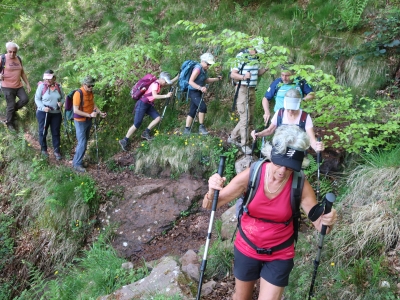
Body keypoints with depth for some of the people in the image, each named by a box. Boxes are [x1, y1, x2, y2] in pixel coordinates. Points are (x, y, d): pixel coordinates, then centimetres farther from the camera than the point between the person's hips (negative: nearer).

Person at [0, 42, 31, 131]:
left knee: (25, 99, -10)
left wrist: (27, 84, 14)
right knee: (11, 105, -2)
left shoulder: (18, 59, 9)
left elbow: (22, 73, 16)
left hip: (18, 86, 5)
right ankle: (9, 123, 19)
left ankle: (12, 110, 19)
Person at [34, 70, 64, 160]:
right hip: (43, 113, -2)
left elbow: (62, 98, 11)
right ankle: (44, 149, 26)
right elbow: (37, 99, -6)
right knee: (43, 132, 9)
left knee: (56, 132, 8)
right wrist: (43, 107, -21)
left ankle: (57, 151, 18)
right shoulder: (42, 86, -8)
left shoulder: (58, 86, 2)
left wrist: (61, 103, -12)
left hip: (56, 113, 3)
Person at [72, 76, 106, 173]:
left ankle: (78, 155, 32)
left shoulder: (90, 92, 1)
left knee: (84, 141, 16)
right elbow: (76, 110, -24)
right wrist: (90, 115, -28)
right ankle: (77, 164, 6)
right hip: (80, 121, -7)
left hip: (89, 120, 7)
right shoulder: (78, 94, -22)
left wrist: (100, 112, 3)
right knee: (82, 143, -6)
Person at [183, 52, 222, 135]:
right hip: (193, 91, -10)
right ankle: (201, 127, -10)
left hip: (198, 92, 10)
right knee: (203, 107, -22)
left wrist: (217, 79, 15)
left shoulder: (204, 69, 7)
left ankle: (187, 129, 14)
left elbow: (206, 80, 21)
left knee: (193, 110, 10)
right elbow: (190, 82, -26)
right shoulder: (198, 68, -20)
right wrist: (200, 88, -36)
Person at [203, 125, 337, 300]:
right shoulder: (251, 175, -22)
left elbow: (320, 224, -15)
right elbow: (210, 206, -17)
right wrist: (212, 192, -39)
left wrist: (328, 221, -38)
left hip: (279, 256, -1)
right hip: (246, 249, 1)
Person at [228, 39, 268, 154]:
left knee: (250, 118, 11)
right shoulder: (241, 57, -13)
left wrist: (265, 68, 3)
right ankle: (244, 144, 1)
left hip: (252, 90, 8)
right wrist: (243, 77, -32)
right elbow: (232, 74, -15)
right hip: (243, 89, -8)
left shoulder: (255, 58, 9)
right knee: (245, 118, -8)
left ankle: (232, 137, 23)